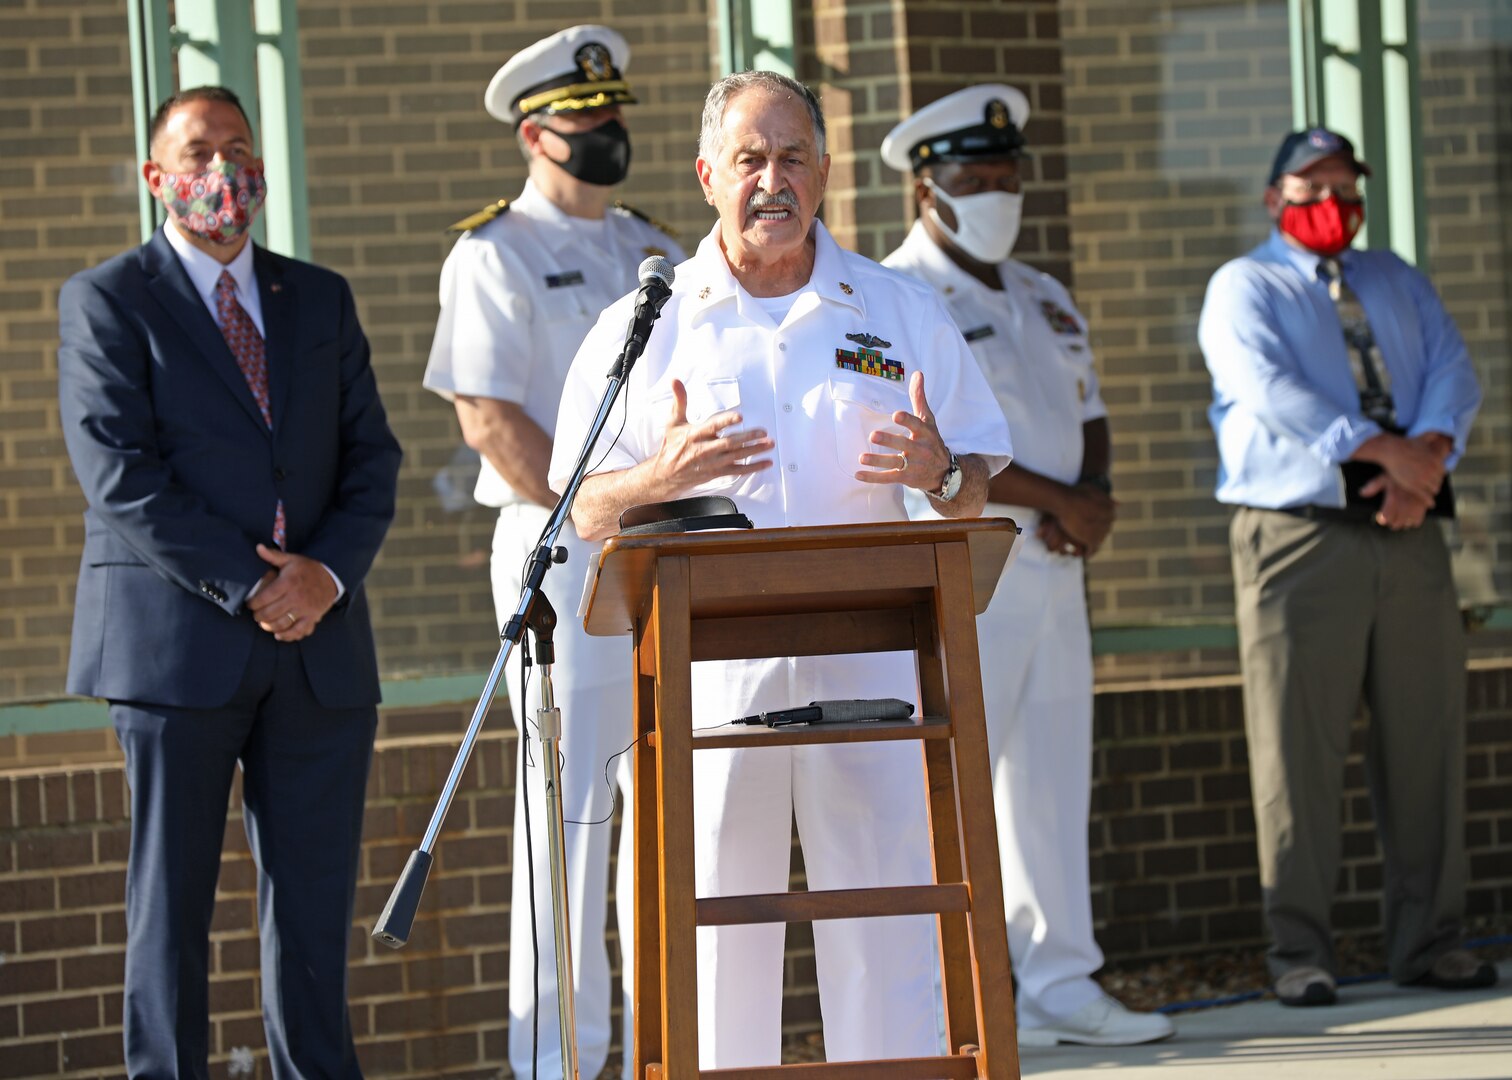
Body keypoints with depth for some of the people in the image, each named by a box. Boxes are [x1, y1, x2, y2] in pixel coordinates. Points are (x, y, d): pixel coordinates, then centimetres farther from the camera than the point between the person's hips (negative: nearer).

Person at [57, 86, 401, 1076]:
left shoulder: (321, 300, 17)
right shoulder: (107, 302, 2)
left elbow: (372, 457, 11)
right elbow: (121, 478, -8)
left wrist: (329, 571, -8)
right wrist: (247, 588, -14)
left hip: (319, 645, 4)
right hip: (176, 644, -4)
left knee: (317, 900, 4)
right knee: (171, 897, 0)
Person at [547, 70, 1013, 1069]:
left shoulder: (904, 314, 13)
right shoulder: (645, 329, 9)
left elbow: (975, 497, 14)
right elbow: (590, 515, 6)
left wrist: (940, 473, -9)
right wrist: (660, 479, -15)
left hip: (868, 654, 1)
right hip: (707, 658, -1)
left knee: (887, 914, -2)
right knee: (713, 917, -2)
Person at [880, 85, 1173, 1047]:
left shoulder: (1045, 300, 18)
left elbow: (1089, 415, 20)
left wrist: (1094, 497, -2)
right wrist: (1055, 498, -15)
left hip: (1054, 568, 8)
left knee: (1053, 781, 9)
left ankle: (1059, 981, 14)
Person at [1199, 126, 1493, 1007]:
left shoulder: (1398, 282, 22)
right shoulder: (1244, 288, 6)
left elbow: (1453, 371, 7)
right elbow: (1271, 389, -12)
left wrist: (1427, 455, -14)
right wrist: (1381, 448, -21)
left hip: (1408, 534, 5)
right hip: (1299, 536, -5)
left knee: (1426, 737, 3)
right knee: (1300, 744, -7)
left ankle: (1430, 941, 9)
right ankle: (1301, 953, -3)